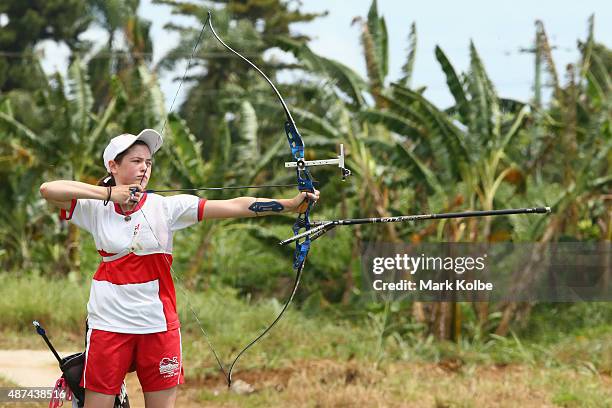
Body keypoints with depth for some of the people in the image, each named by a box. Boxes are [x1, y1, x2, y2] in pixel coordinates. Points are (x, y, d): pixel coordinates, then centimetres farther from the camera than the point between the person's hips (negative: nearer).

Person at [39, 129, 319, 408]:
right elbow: (48, 189, -14)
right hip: (109, 323, -1)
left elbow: (235, 206, -8)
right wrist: (107, 193, -17)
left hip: (158, 324, 1)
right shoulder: (96, 209, 0)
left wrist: (290, 204, -17)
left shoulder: (166, 207, -1)